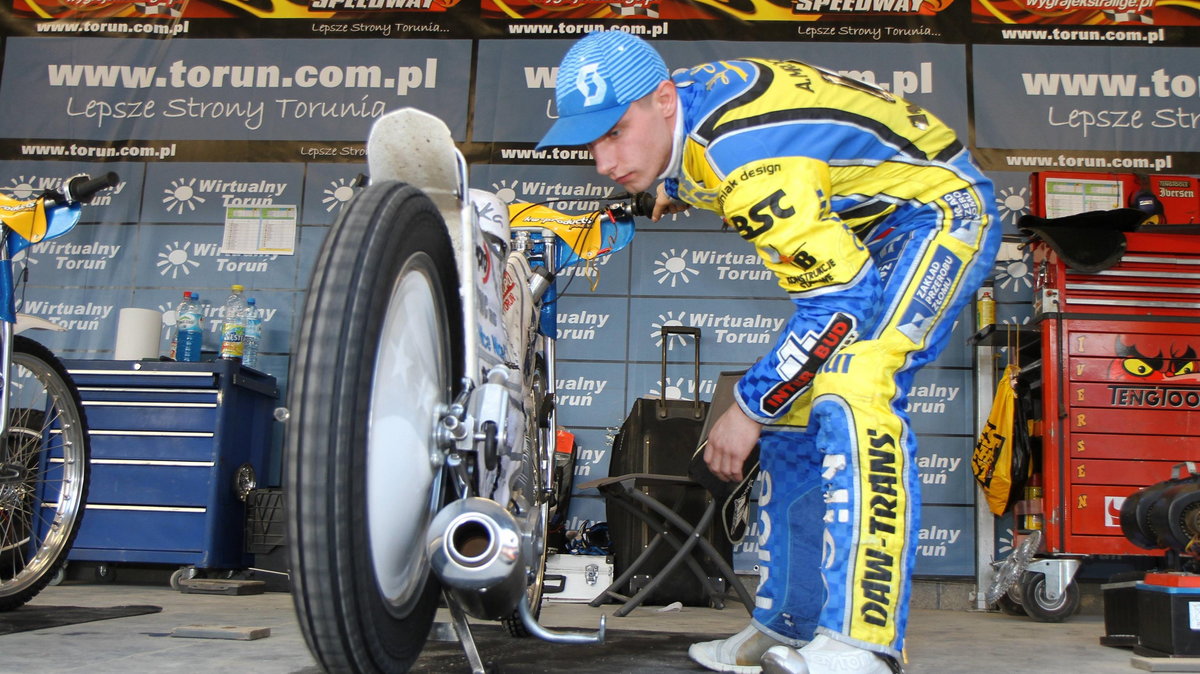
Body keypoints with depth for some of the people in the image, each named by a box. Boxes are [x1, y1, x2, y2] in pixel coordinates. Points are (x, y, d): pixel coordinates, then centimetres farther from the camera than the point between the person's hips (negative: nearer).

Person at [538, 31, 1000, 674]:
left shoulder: (739, 150, -34)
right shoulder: (677, 116, -6)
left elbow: (842, 296, -31)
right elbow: (665, 187, 20)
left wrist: (749, 407, -23)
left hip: (939, 208, -10)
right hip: (864, 230, 10)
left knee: (848, 394, -31)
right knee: (791, 416, 6)